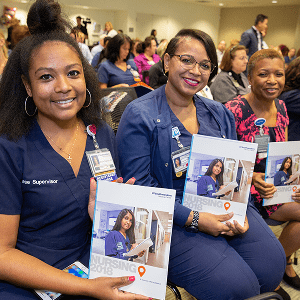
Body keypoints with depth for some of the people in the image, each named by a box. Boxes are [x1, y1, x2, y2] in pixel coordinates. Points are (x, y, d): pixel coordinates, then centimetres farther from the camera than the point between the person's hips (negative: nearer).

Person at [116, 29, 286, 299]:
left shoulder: (220, 114, 11)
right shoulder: (139, 115, -9)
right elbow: (139, 185, -14)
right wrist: (192, 218, -19)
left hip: (224, 210, 6)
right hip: (172, 221, -6)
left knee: (272, 268, -8)